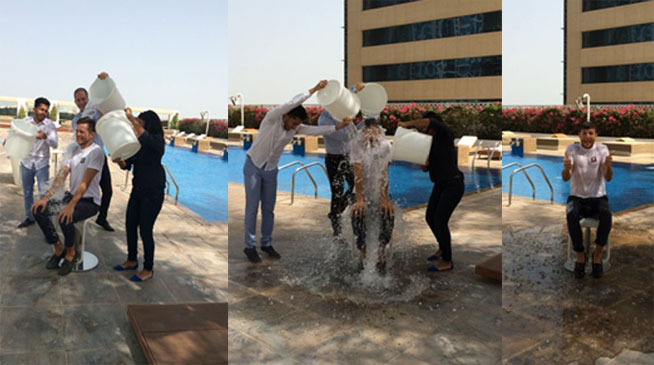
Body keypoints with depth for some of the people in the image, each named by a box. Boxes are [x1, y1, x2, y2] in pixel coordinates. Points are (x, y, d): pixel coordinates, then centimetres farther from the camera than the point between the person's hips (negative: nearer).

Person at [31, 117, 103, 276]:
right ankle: (59, 248, 8)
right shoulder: (72, 148, 7)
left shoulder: (96, 152, -16)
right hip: (72, 195, 8)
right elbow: (62, 175, 4)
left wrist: (71, 206, -30)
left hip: (90, 201, -8)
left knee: (65, 218, -33)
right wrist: (46, 198, -6)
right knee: (38, 209, -8)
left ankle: (70, 253, -3)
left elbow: (85, 182, -23)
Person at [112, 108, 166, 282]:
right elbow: (127, 165, 9)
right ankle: (132, 261, 34)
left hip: (153, 191, -8)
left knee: (145, 230, -3)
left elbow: (144, 137, -35)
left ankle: (148, 269, 12)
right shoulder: (137, 142, 9)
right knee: (130, 225, 15)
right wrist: (119, 161, -13)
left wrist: (131, 118, -30)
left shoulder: (157, 140, -12)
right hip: (138, 189, 8)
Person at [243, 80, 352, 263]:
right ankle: (250, 246, 7)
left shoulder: (295, 127, -6)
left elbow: (315, 130, -15)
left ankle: (266, 243, 21)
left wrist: (338, 126, -25)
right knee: (252, 207, -3)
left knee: (269, 208, 8)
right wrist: (315, 88, -36)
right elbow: (292, 103, -37)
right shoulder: (272, 117, -23)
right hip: (253, 166, -5)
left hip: (271, 170, 6)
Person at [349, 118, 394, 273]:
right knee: (357, 215, -21)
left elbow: (384, 174, -14)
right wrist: (359, 200, -23)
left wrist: (384, 199, -20)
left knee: (388, 214, -21)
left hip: (380, 192, 1)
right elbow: (358, 173, -18)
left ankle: (381, 252, -7)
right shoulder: (356, 145, -13)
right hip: (363, 191, -1)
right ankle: (363, 254, -5)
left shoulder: (385, 145, -10)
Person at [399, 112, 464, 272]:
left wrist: (407, 124, -25)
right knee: (430, 217, 13)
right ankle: (443, 247, 36)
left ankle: (447, 261, 6)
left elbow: (429, 122, -35)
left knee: (440, 221, -8)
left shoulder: (445, 135, -15)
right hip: (440, 184, 9)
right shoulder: (429, 142, 8)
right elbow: (425, 168, 8)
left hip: (453, 184, -9)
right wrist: (424, 163, -15)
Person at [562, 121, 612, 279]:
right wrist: (566, 168, -41)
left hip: (598, 196, 1)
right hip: (577, 197, 0)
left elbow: (608, 178, -15)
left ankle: (597, 254, -12)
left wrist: (608, 165, -37)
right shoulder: (572, 149, -4)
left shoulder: (602, 149, -3)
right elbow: (565, 178, -17)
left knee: (606, 215, -33)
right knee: (571, 216, -33)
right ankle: (580, 255, -13)